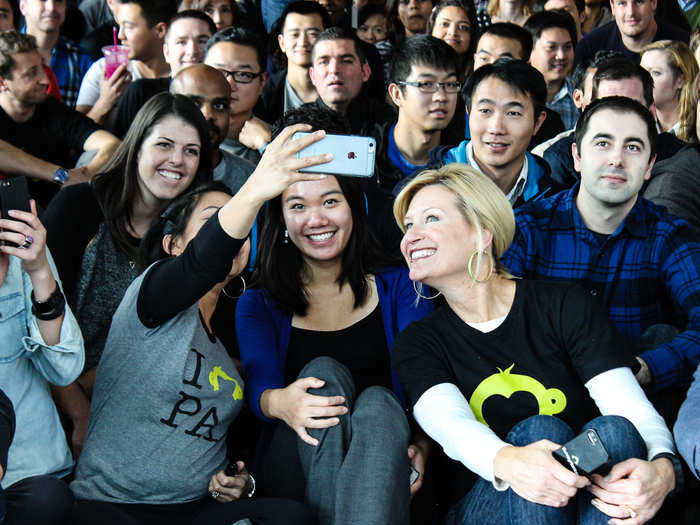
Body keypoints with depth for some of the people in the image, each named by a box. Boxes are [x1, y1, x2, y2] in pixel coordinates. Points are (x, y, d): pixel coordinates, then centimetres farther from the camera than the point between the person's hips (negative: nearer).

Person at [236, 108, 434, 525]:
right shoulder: (258, 305, 13)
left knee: (378, 402, -32)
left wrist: (422, 440, -25)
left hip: (382, 466, 0)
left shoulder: (399, 286, 13)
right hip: (295, 471, 0)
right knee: (324, 371, -27)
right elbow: (258, 383, -6)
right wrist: (278, 402, -33)